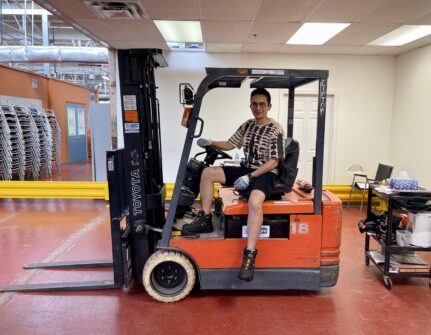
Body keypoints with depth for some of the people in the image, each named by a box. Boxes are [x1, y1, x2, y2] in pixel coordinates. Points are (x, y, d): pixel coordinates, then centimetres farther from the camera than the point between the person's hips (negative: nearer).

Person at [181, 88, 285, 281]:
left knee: (254, 201, -39)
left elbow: (273, 162, -14)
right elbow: (230, 144, 19)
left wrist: (249, 177, -23)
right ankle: (205, 220, -1)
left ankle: (249, 255, -35)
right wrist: (211, 143, -1)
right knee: (208, 173, -8)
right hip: (246, 170, 7)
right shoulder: (247, 125, 12)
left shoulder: (276, 130, -9)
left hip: (265, 174, -7)